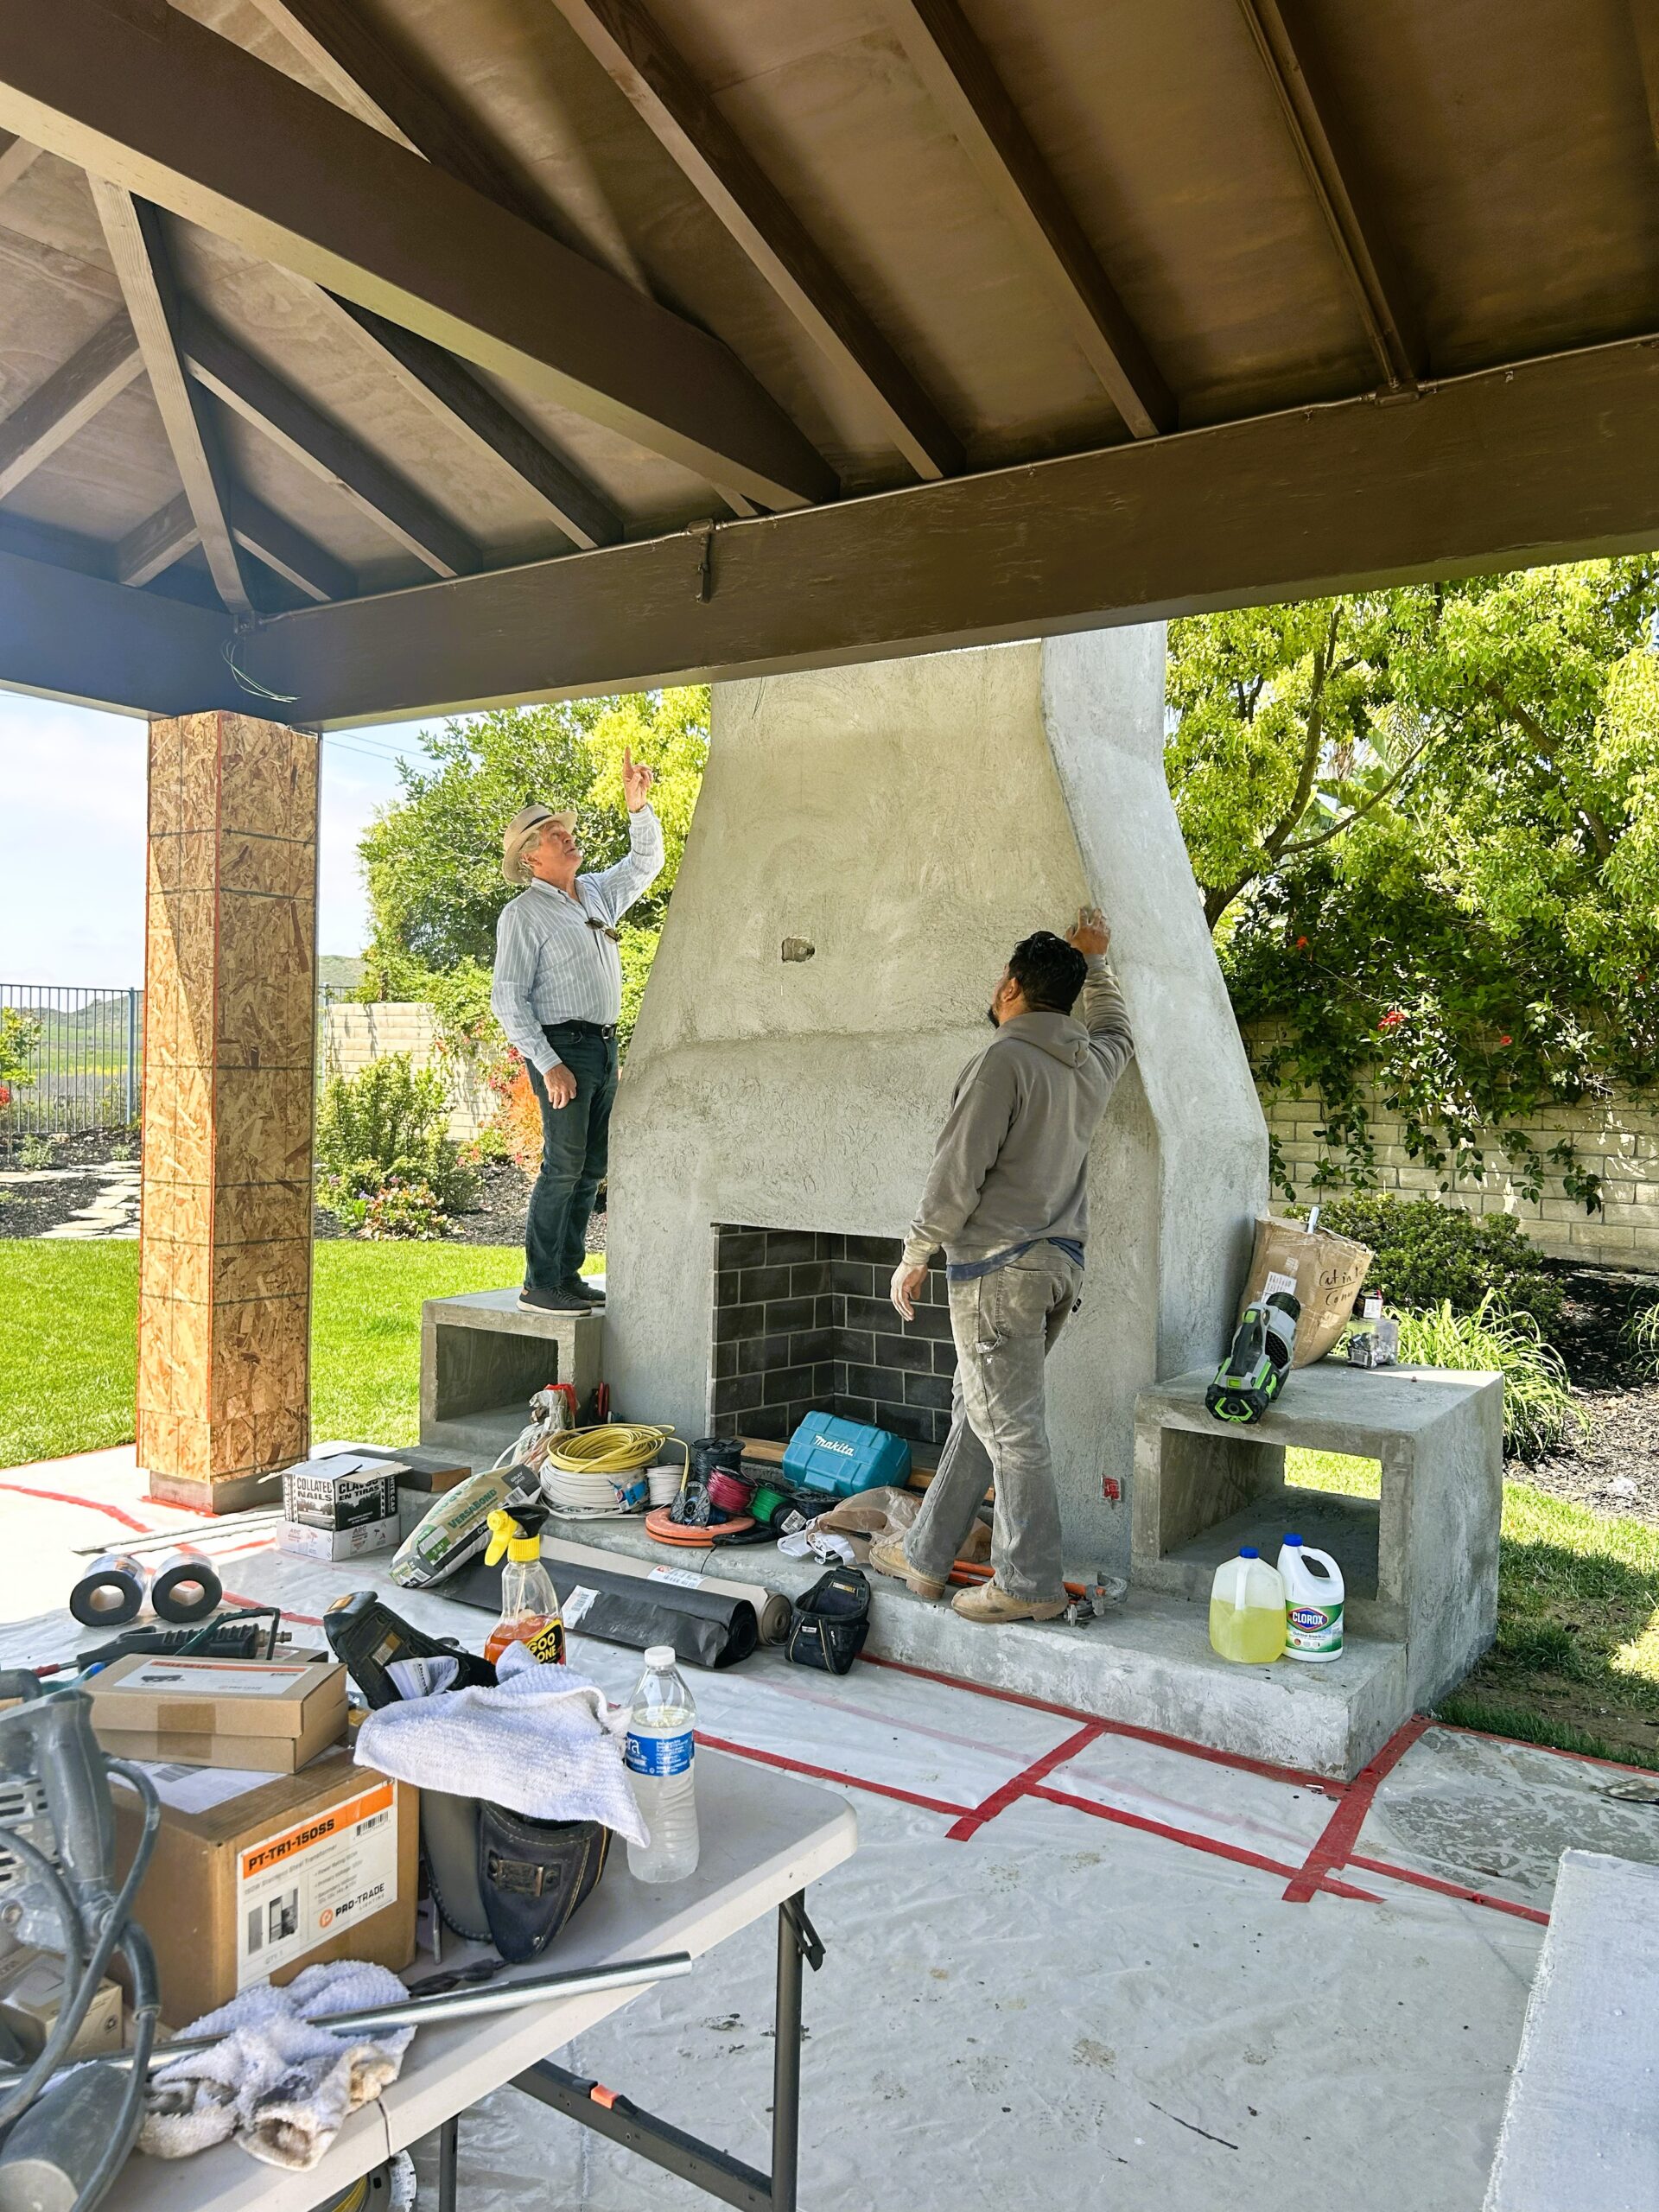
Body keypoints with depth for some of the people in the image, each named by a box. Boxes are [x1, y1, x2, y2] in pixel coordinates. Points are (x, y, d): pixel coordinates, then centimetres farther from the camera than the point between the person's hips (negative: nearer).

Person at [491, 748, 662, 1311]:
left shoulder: (596, 894, 16)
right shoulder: (523, 914, -6)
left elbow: (645, 864, 27)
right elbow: (507, 999, -11)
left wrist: (638, 805, 10)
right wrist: (548, 1064, -18)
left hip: (604, 1047, 8)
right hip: (562, 1047, -8)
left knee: (590, 1168, 9)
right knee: (564, 1164, -10)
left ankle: (568, 1276, 16)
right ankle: (539, 1285, -3)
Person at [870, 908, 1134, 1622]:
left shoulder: (1004, 1060, -14)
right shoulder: (1092, 1062, 10)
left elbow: (958, 1173, -16)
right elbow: (1117, 1032, 37)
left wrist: (917, 1254, -6)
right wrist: (1094, 963, 40)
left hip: (1000, 1268, -9)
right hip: (1059, 1265, 9)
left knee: (1009, 1426, -1)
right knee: (978, 1413, 15)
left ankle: (1030, 1584, 7)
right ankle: (924, 1555, 24)